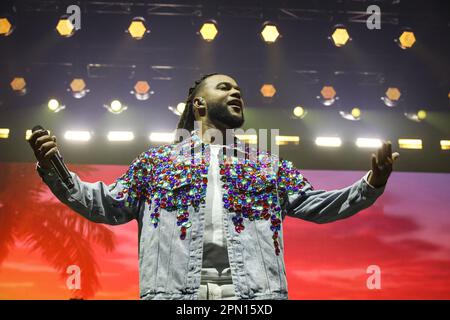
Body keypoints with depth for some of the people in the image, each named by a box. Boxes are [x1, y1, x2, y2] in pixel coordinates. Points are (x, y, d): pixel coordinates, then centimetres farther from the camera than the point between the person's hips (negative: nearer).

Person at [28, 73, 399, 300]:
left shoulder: (269, 164, 26)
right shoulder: (157, 159, 22)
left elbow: (315, 205, 21)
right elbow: (109, 205, 19)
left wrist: (372, 184, 7)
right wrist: (54, 171, 7)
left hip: (256, 291, 1)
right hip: (173, 290, -1)